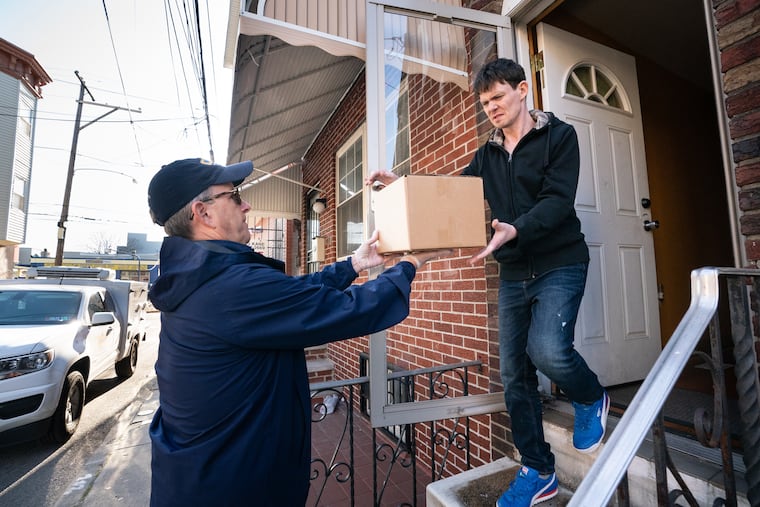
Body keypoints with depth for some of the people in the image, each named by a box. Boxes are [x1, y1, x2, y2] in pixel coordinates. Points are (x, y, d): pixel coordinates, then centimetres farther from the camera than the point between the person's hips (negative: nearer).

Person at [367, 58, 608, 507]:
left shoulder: (559, 135, -1)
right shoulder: (488, 154, 12)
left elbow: (558, 199, -15)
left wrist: (515, 230, -33)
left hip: (560, 264, -4)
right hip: (513, 273, 5)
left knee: (547, 349, -24)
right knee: (515, 374, 4)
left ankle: (592, 398, 14)